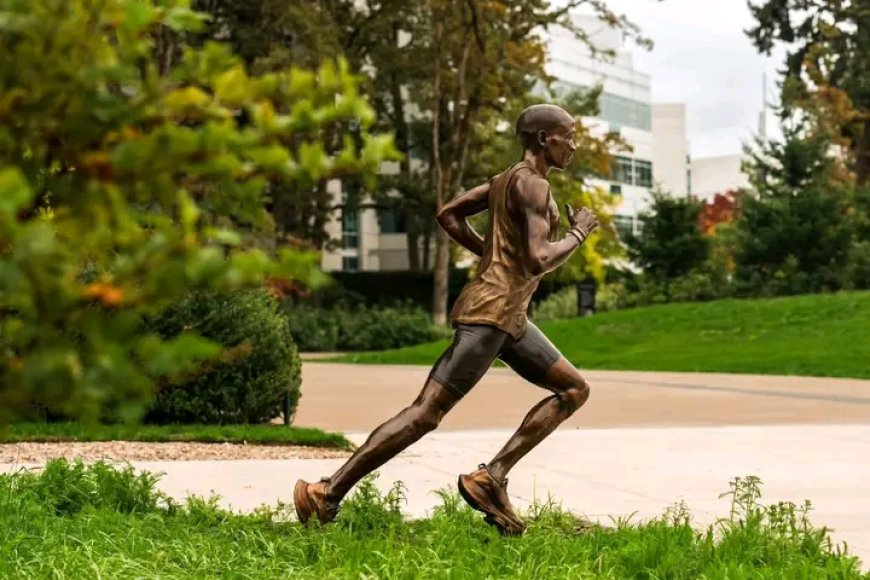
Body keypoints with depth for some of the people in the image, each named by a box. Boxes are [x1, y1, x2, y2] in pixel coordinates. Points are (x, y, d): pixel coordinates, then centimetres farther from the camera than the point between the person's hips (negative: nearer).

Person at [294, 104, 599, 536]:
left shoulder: (509, 178, 16)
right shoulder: (533, 185, -13)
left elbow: (449, 215, 22)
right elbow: (538, 261, -24)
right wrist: (578, 233, -7)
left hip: (510, 318, 10)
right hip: (488, 314, -10)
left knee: (575, 389, 10)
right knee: (427, 411, -10)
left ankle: (492, 477, 1)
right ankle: (328, 493, -8)